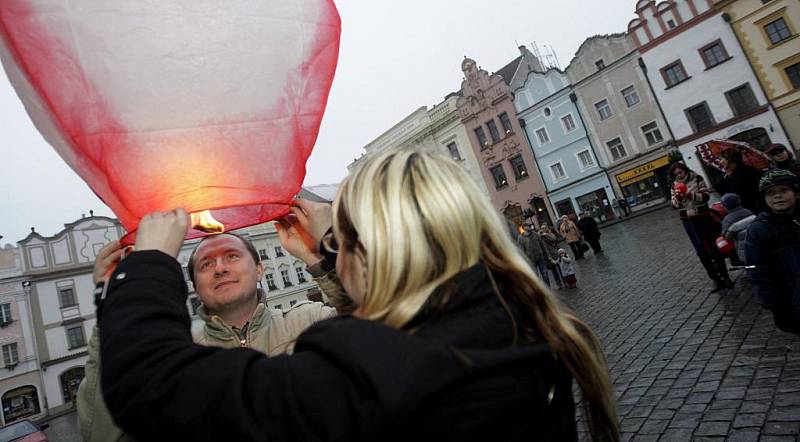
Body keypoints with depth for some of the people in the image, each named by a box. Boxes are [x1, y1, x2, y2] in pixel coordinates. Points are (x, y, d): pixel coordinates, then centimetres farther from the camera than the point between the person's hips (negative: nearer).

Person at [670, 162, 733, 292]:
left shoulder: (697, 179, -5)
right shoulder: (674, 186, 3)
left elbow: (705, 196, -13)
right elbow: (674, 205, -1)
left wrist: (690, 195, -28)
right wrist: (677, 197, -22)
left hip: (704, 217, -2)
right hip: (688, 221, 2)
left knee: (714, 247, 7)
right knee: (701, 250, 2)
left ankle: (724, 276, 21)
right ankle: (715, 279, 12)